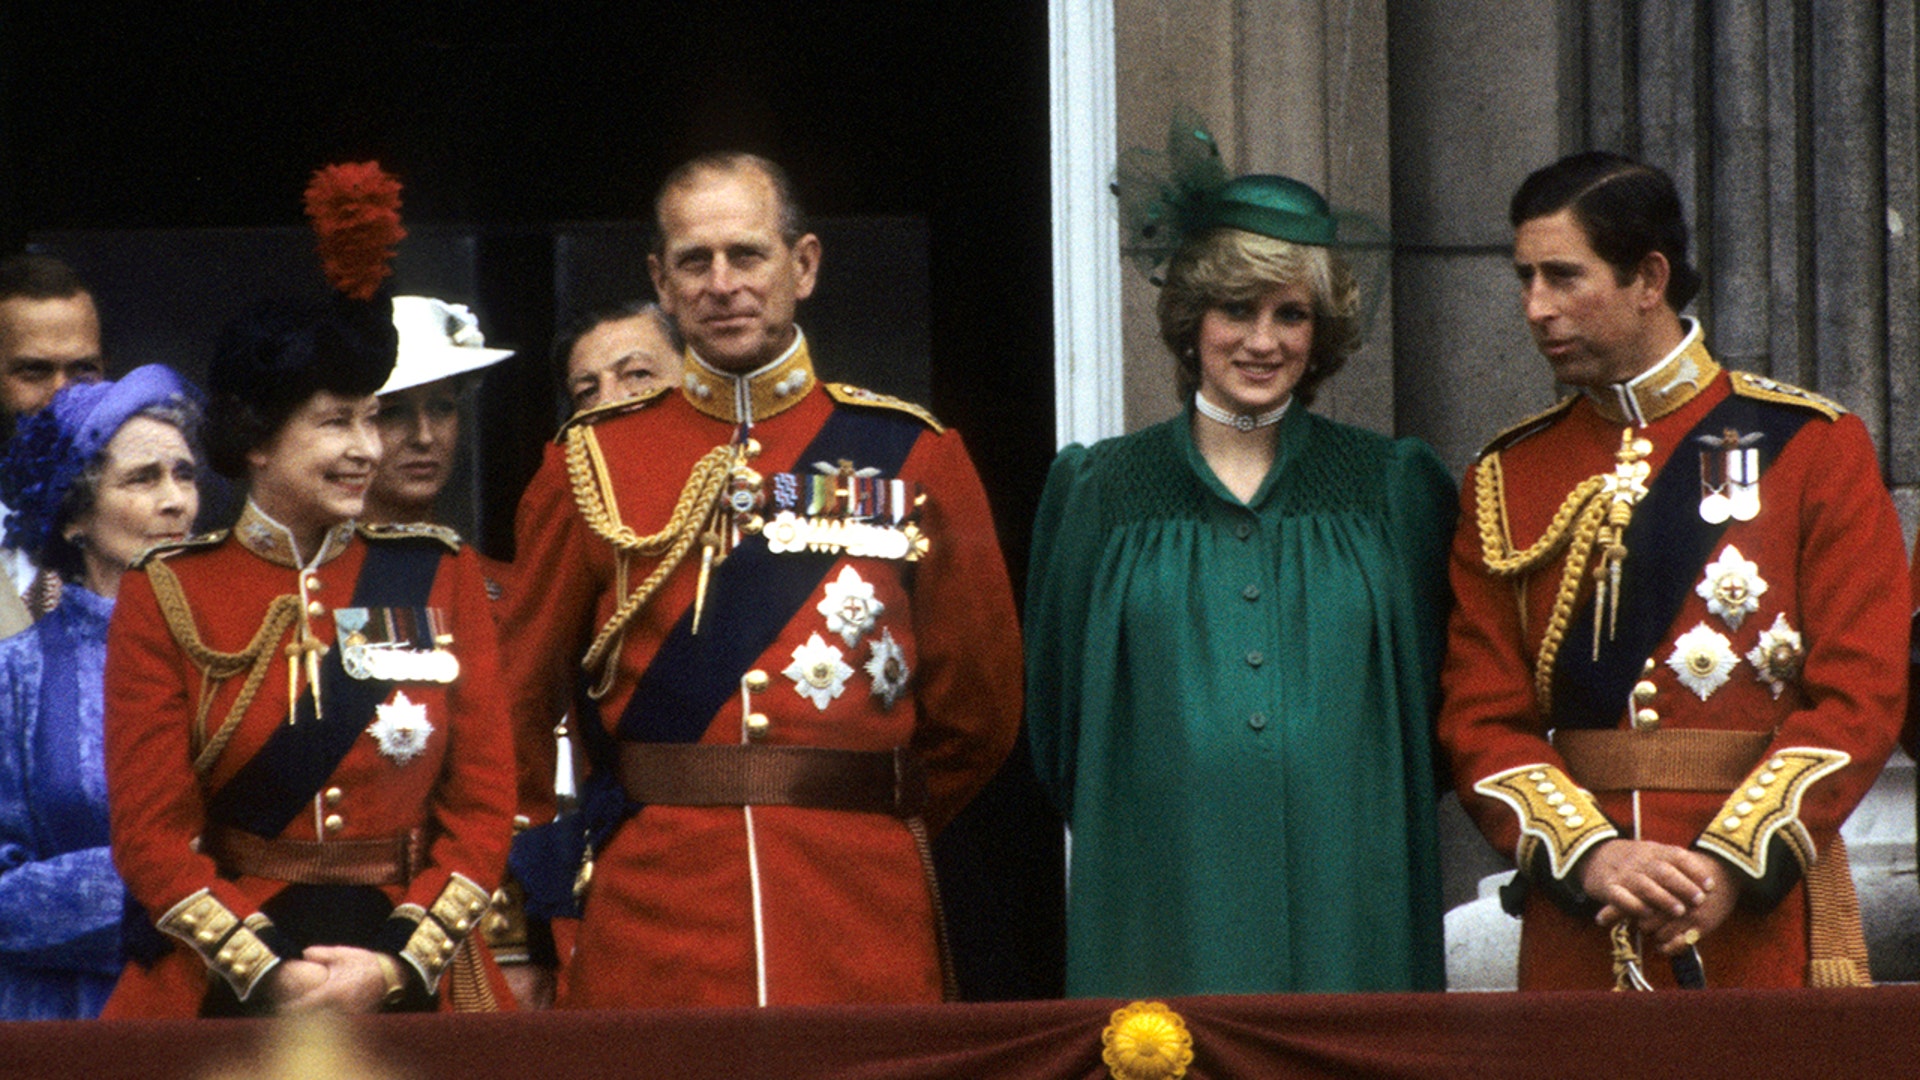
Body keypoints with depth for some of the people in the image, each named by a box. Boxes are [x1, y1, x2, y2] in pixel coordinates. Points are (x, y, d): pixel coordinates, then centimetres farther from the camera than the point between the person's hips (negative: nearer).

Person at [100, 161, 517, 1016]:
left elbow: (482, 808, 2)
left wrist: (397, 965, -11)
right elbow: (151, 831, -3)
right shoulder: (167, 595, 1)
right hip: (221, 994, -1)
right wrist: (268, 975, -14)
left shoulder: (441, 576, 6)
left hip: (410, 986, 1)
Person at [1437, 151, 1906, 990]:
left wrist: (1733, 864, -16)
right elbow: (1482, 720, 5)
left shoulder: (1814, 447, 1)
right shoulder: (1506, 483, 9)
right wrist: (1588, 855, -13)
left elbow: (1861, 693, -5)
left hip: (1763, 922, -2)